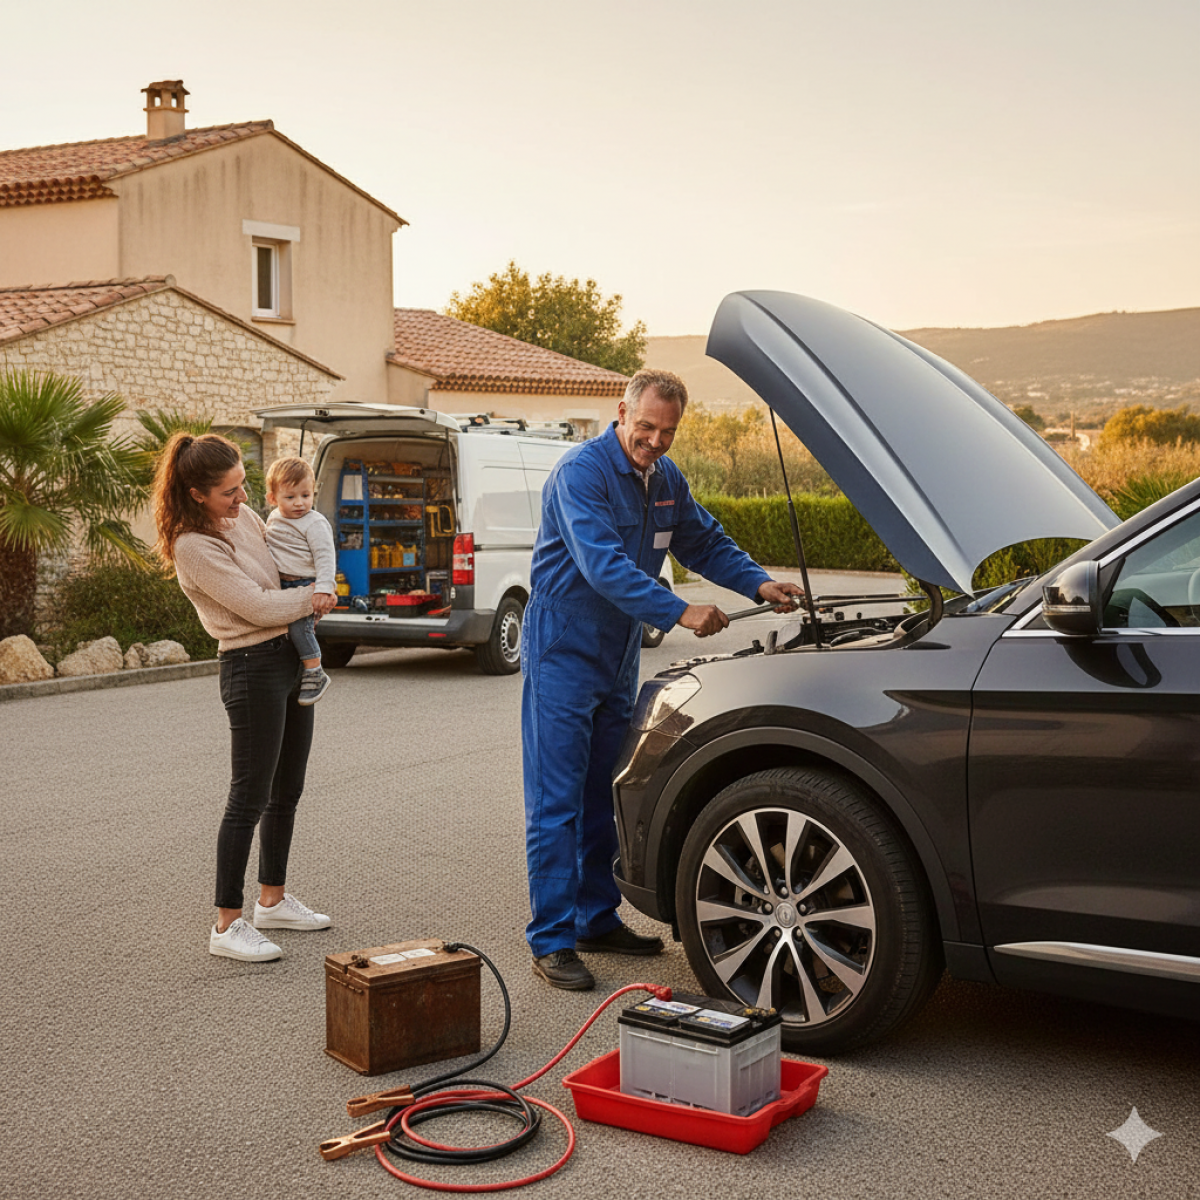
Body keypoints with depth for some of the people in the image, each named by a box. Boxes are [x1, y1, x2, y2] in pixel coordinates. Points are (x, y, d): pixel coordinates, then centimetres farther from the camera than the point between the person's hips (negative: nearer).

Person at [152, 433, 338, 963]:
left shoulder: (246, 516, 9)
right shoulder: (193, 546, -17)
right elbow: (255, 606, -18)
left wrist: (312, 599, 4)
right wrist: (311, 599, -3)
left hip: (292, 658, 9)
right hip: (253, 667, -9)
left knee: (287, 792, 15)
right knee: (250, 798, -7)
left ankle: (272, 900, 29)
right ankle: (227, 925, 1)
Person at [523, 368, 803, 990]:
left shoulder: (665, 479, 7)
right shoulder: (581, 471, -19)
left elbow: (706, 542, 18)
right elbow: (602, 564, -30)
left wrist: (759, 583, 2)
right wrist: (678, 612, -36)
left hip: (619, 656, 8)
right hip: (562, 652, -8)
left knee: (605, 797, 15)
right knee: (556, 801, -5)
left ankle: (597, 919, 26)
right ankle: (551, 940, 1)